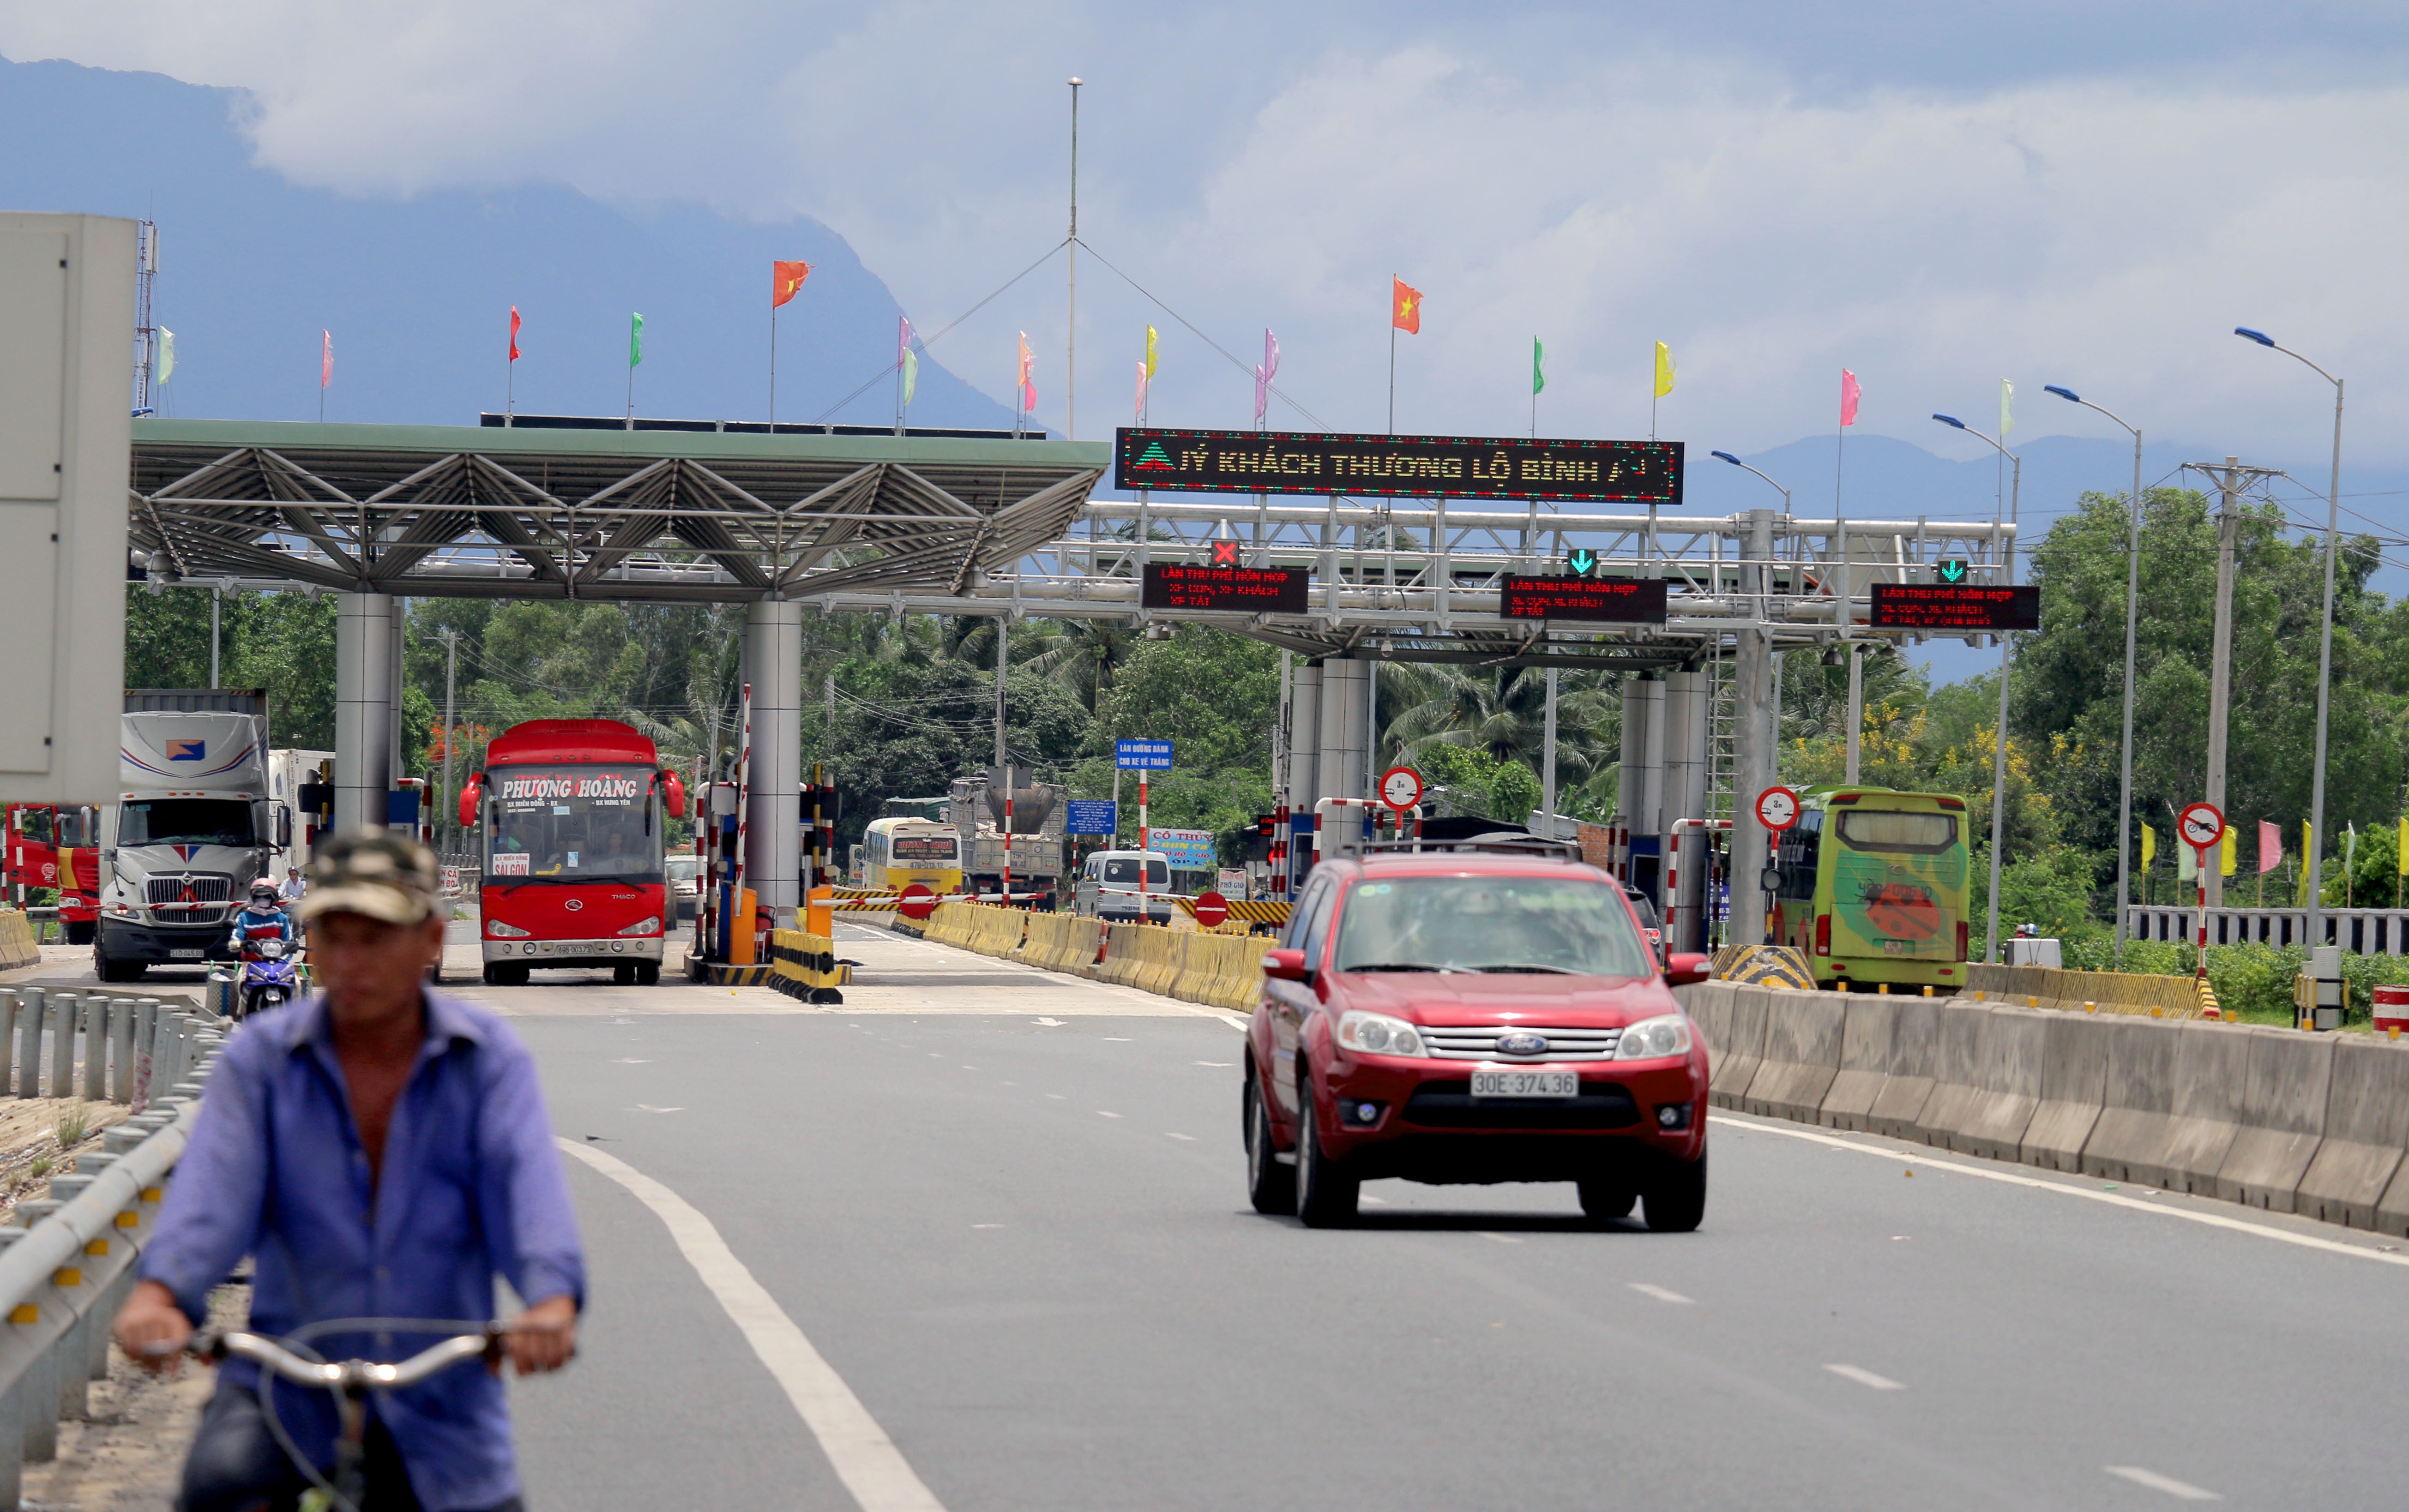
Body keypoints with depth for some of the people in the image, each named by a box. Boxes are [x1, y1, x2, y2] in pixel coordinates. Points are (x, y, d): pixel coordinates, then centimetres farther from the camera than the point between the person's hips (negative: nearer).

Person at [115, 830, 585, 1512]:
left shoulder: (490, 1060, 0)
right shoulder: (260, 1059, 0)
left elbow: (525, 1180, -17)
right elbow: (213, 1184, -15)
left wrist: (552, 1302, -38)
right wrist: (160, 1293, -36)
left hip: (439, 1409, 1)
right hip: (288, 1388, -1)